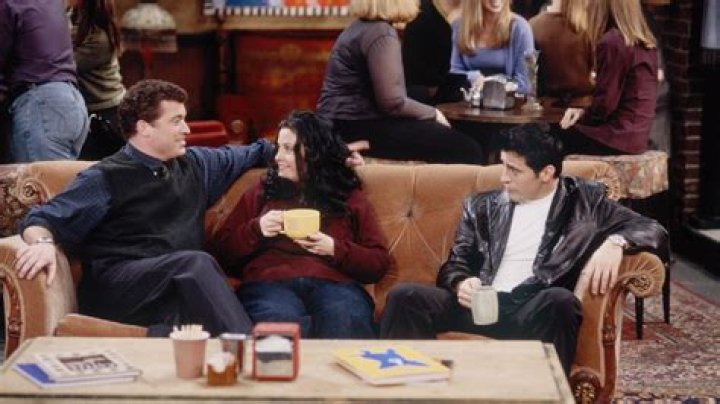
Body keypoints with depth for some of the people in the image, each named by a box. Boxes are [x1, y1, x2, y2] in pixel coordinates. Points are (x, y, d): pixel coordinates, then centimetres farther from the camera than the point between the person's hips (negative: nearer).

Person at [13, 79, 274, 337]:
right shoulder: (105, 179, 4)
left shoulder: (195, 164, 22)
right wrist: (43, 242, -25)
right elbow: (42, 220, -3)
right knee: (195, 263, -34)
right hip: (115, 286, -5)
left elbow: (250, 154, 38)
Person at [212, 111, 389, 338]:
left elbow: (379, 264, 12)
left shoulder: (349, 198, 21)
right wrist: (257, 229, 1)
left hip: (334, 284, 0)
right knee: (283, 323, -38)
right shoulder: (262, 193, 26)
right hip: (269, 283, 0)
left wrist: (335, 249, -4)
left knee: (347, 325, -37)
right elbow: (225, 249, 19)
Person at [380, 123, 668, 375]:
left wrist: (615, 242, -16)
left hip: (535, 311, -2)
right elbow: (455, 265, 17)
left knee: (560, 301, -37)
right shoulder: (482, 206, 20)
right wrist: (461, 283, -9)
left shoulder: (585, 201, 13)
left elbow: (654, 231, 7)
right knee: (405, 297, -23)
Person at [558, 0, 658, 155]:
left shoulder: (611, 42, -17)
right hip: (638, 135, 9)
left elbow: (604, 105, -17)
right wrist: (584, 112, 12)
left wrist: (582, 114, 3)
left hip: (618, 136, -9)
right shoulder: (646, 42, 11)